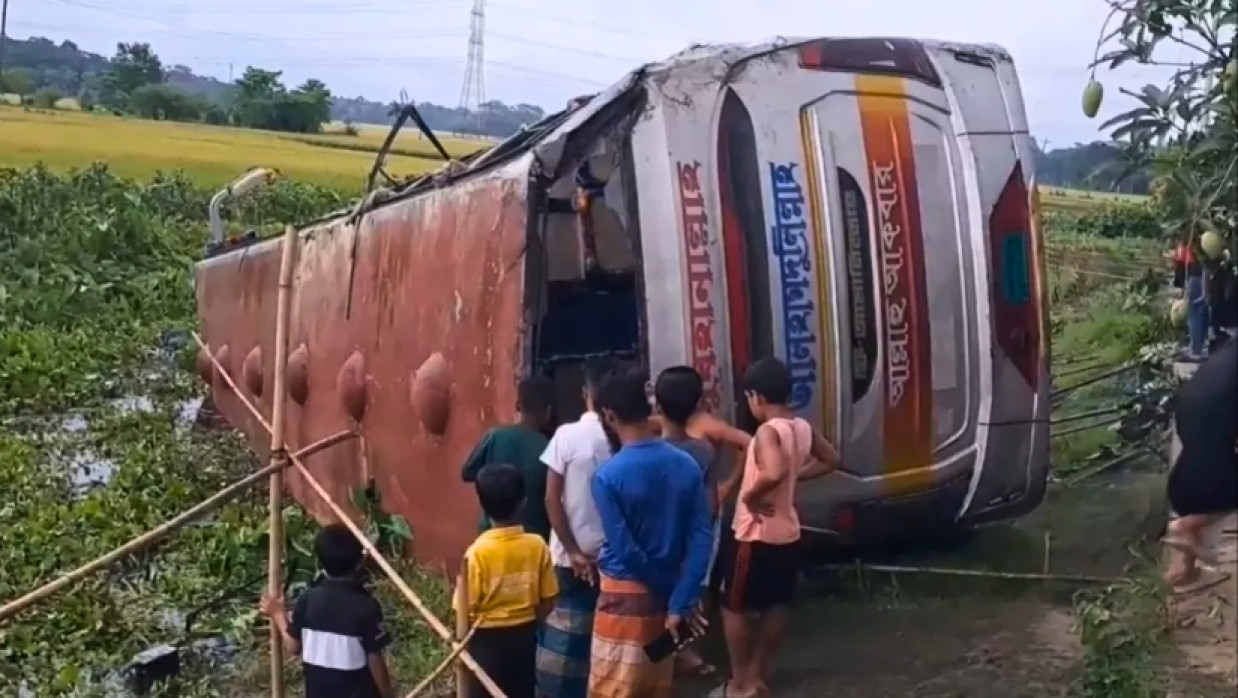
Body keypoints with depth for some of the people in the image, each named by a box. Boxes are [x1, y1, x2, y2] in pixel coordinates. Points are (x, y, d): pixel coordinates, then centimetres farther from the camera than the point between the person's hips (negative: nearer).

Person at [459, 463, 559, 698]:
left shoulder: (477, 551, -20)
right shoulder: (537, 545, -12)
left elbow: (467, 608, -15)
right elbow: (548, 600, -4)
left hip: (487, 639, -3)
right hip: (524, 637, 3)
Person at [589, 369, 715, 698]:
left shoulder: (607, 476, -19)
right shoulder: (687, 466, -3)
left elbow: (626, 550, -19)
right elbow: (702, 538, -8)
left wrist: (670, 589, -7)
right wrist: (681, 601, -10)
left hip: (625, 596, -5)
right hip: (666, 597, 6)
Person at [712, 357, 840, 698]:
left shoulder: (768, 431, -23)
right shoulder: (803, 427, 2)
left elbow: (774, 473, -41)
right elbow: (831, 459, 17)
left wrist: (749, 496, -25)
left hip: (756, 535, -8)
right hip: (787, 533, 8)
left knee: (734, 606, 7)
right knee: (775, 604, 17)